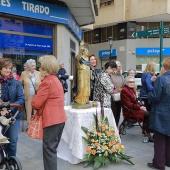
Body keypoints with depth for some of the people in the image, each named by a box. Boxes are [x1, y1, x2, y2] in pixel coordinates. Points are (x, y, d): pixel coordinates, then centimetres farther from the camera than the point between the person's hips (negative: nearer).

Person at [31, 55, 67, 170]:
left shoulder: (47, 81, -16)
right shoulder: (55, 79, 15)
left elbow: (36, 103, -18)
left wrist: (37, 107, 4)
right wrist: (41, 106, 6)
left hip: (52, 120, -10)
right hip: (59, 118, 10)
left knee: (49, 149, -2)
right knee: (52, 148, 19)